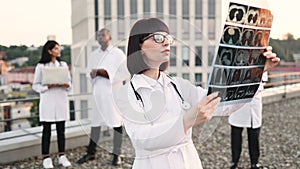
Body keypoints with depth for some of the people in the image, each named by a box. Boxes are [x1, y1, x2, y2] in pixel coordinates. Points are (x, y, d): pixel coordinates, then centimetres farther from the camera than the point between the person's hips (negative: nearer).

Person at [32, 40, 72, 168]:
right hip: (47, 101, -3)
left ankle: (62, 156, 14)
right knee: (47, 130, 1)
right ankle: (46, 158, 8)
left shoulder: (63, 65, 12)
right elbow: (35, 85, 0)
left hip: (61, 99, 3)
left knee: (61, 129, 6)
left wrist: (66, 85, -8)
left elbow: (69, 82, 14)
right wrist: (48, 86, -16)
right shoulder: (41, 66, 1)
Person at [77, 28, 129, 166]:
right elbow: (88, 72, 21)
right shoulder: (94, 55, 13)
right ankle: (91, 153, 24)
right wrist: (92, 74, -3)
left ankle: (117, 155, 13)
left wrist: (107, 73, -16)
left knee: (117, 123, 1)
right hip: (98, 93, 5)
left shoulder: (118, 53, -2)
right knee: (95, 123, 11)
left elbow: (126, 74, -7)